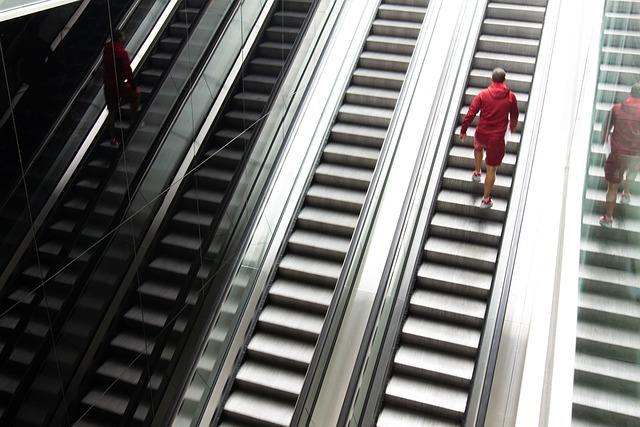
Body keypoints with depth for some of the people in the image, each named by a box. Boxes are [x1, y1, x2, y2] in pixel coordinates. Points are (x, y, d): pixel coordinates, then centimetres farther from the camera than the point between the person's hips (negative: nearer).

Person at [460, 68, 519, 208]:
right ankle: (486, 199, 17)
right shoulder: (510, 96, -6)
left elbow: (470, 114, -7)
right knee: (491, 169, 9)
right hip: (497, 139, -1)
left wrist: (463, 131, 5)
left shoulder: (483, 95, -7)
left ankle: (477, 172, 48)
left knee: (478, 147, 39)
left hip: (481, 134, 2)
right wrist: (513, 126, 31)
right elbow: (514, 115, 9)